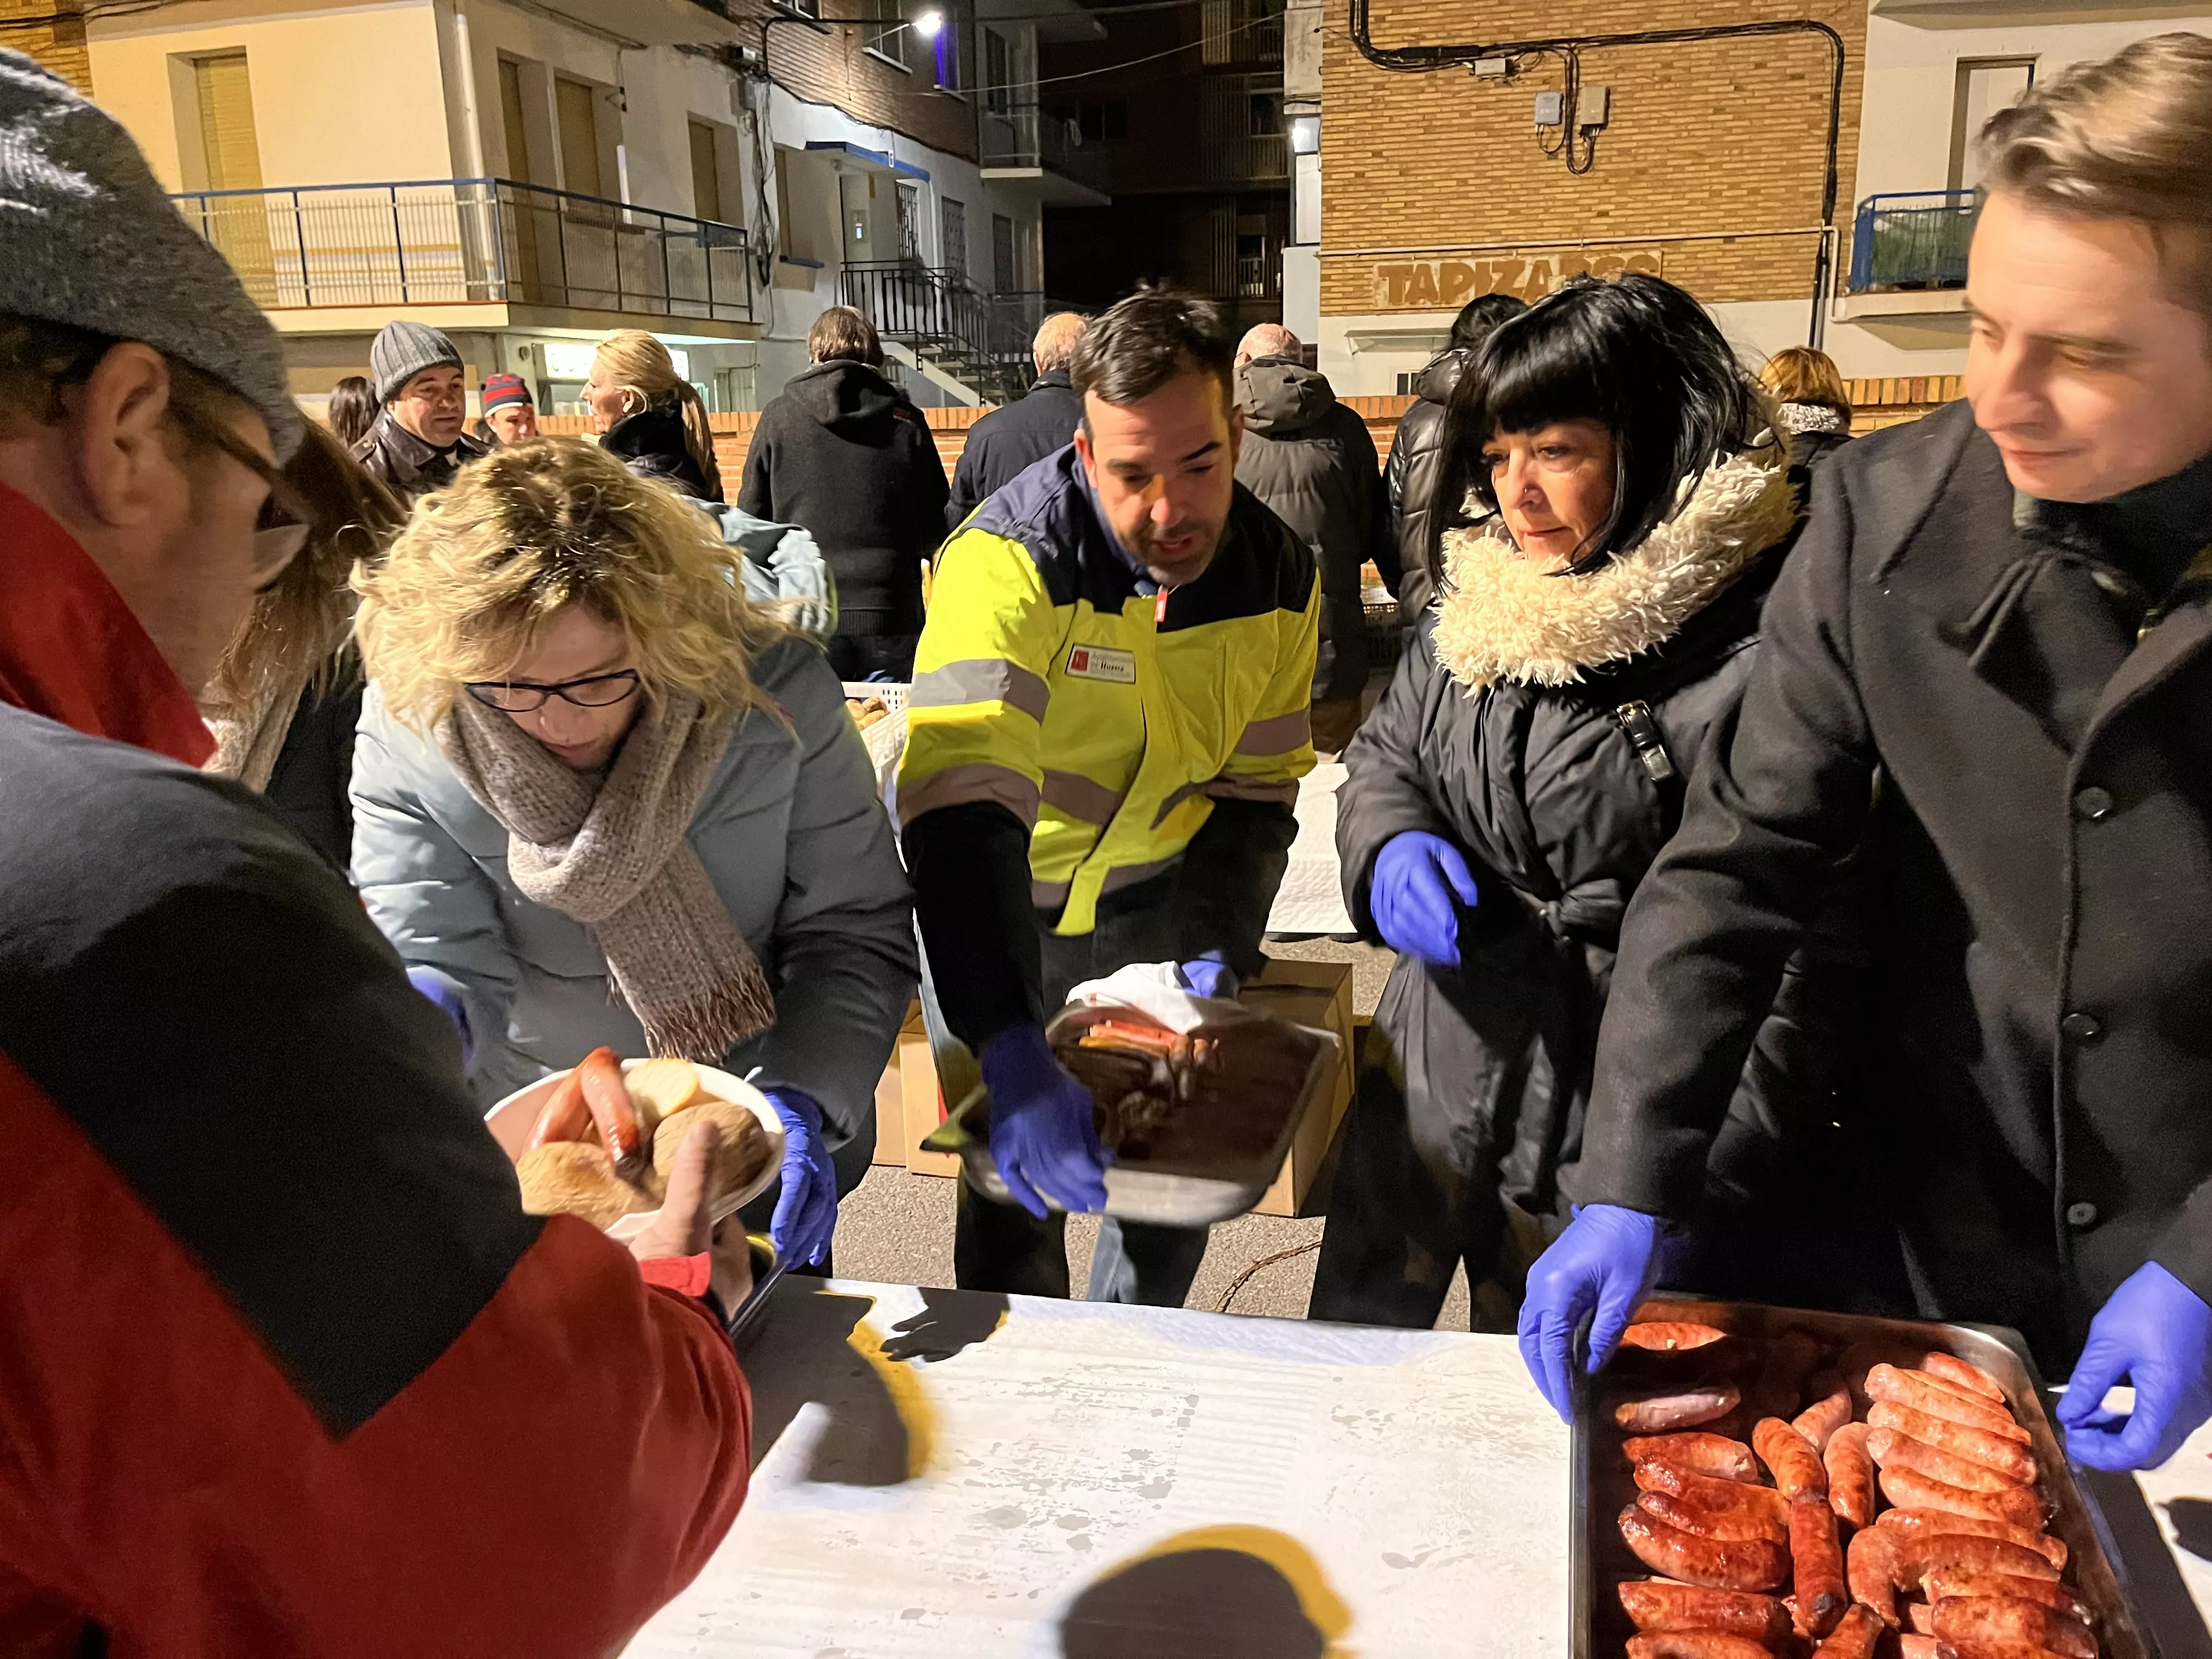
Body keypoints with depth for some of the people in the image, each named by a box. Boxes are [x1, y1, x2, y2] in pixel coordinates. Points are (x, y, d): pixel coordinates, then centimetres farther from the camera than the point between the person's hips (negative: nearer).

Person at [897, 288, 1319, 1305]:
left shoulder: (1280, 576, -12)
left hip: (1151, 895, 4)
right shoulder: (1013, 557, -29)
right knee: (1019, 1182, 2)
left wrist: (1218, 955, -18)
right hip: (988, 901, -3)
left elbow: (1255, 789, -3)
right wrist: (1013, 1057, -49)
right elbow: (961, 813, -40)